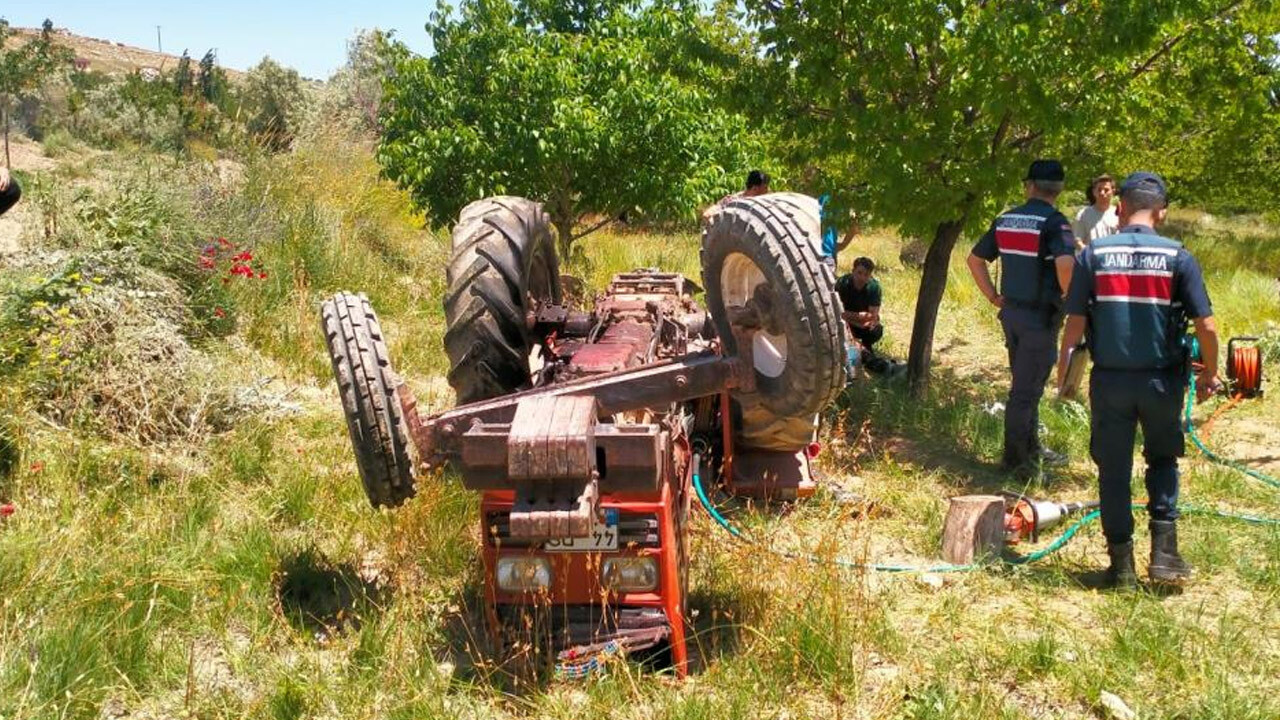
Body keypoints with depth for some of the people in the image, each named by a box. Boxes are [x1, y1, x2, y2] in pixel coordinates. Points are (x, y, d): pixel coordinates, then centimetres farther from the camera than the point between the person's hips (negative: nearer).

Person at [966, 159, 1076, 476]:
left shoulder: (1005, 220, 6)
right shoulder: (1054, 222, -15)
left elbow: (975, 260, 12)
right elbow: (1065, 265, -31)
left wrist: (994, 297, 15)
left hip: (1011, 312, 7)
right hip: (1040, 316, -7)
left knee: (1026, 384, 20)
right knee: (1026, 389, 1)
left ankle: (1032, 449, 32)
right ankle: (1014, 458, 8)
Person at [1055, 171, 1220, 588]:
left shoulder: (1094, 254, -4)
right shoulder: (1178, 257, -4)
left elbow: (1075, 322, -5)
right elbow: (1206, 326, -6)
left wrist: (1063, 373, 7)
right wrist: (1210, 374, 10)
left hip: (1110, 381, 0)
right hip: (1162, 381, 0)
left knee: (1114, 471, 10)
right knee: (1163, 460, 21)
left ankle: (1122, 565, 16)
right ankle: (1164, 552, 12)